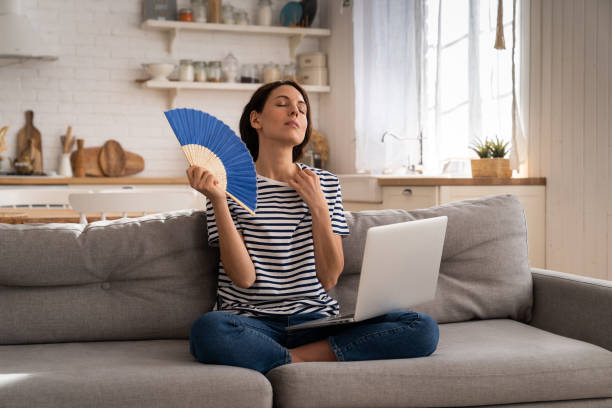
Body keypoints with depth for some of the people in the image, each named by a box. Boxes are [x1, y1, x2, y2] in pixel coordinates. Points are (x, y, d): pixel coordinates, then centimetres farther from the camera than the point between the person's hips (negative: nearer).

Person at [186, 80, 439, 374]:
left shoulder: (326, 183, 12)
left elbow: (329, 279, 4)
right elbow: (244, 277, -9)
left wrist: (318, 208, -5)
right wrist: (218, 201, -16)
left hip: (316, 318, 4)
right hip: (253, 321, -4)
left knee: (424, 328, -19)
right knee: (208, 330, -39)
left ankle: (294, 359, -16)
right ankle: (302, 364, -18)